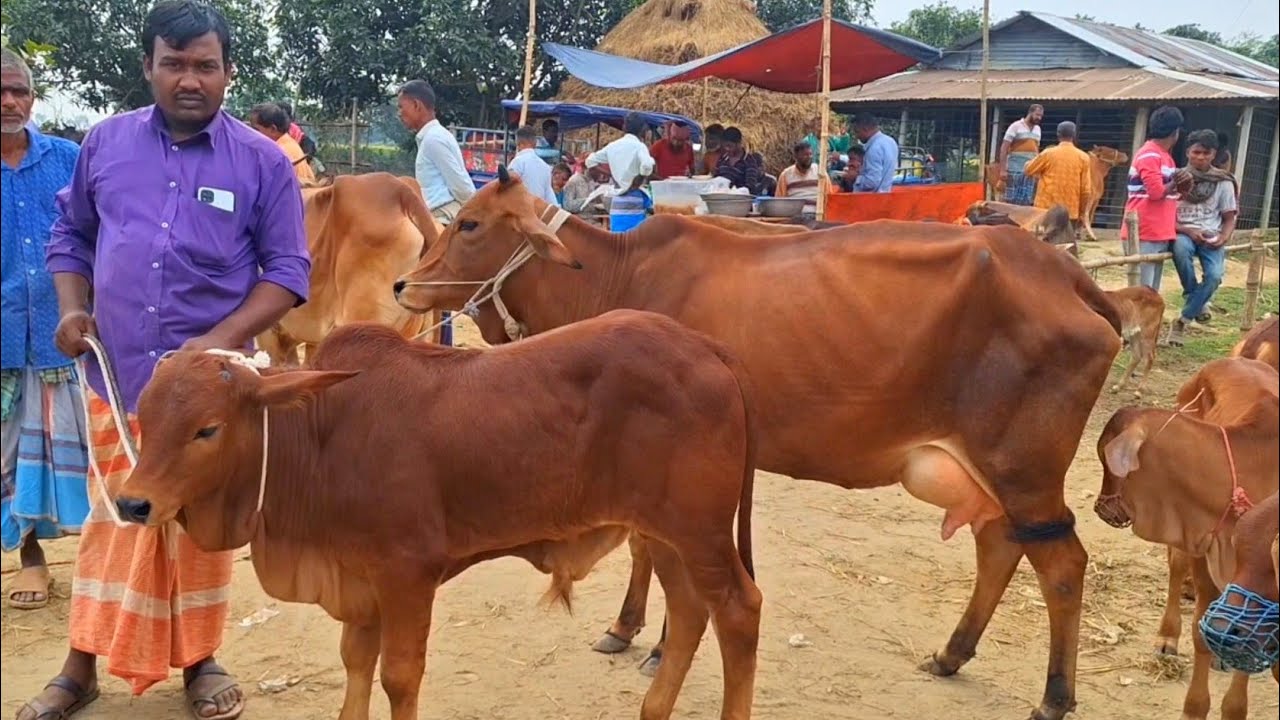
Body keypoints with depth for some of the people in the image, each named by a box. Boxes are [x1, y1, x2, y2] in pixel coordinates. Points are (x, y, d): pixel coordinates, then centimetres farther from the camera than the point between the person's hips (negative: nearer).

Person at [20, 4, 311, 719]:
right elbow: (70, 234, 17)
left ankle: (200, 659, 27)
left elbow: (289, 271, -4)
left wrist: (222, 341, -15)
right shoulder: (106, 143, 5)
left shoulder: (263, 161, -3)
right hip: (117, 377, 2)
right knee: (113, 521, 11)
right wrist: (74, 309, 0)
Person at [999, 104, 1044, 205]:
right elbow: (1004, 148, -7)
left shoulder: (1037, 129, 15)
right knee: (1012, 201, -5)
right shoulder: (1016, 126, -3)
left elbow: (1036, 149, 21)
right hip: (1015, 170, -6)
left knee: (1026, 202, 3)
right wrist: (1003, 169, -15)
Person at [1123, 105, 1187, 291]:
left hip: (1160, 234, 10)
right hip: (1144, 235, -10)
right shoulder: (1149, 155, -12)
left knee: (1152, 290, 11)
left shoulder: (1165, 156, 18)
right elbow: (1157, 192, -19)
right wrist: (1175, 183, -2)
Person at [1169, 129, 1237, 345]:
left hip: (1211, 237, 1)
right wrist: (1188, 231, -15)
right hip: (1184, 233, -1)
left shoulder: (1223, 182, 3)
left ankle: (1182, 321, -11)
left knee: (1214, 275, -27)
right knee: (1181, 249, -38)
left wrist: (1224, 238, -12)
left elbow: (1229, 218, 8)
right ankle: (1198, 303, -15)